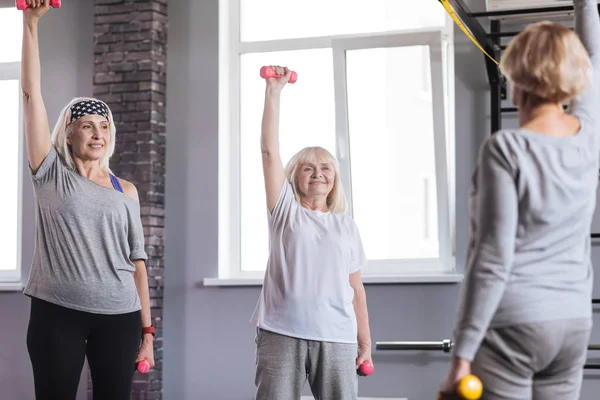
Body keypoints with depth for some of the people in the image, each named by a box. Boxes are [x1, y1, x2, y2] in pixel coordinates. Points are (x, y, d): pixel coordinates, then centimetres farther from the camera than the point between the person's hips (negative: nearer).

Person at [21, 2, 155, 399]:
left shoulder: (126, 190, 10)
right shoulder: (52, 175, 4)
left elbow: (137, 260, 10)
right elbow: (32, 93, -2)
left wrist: (146, 328, 5)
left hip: (119, 316, 2)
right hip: (56, 312, -2)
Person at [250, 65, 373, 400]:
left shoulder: (346, 225, 13)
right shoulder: (286, 211, 7)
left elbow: (356, 289, 13)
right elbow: (269, 150, -1)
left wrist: (365, 342, 9)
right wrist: (274, 91, -4)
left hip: (337, 337, 2)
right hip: (281, 333, -2)